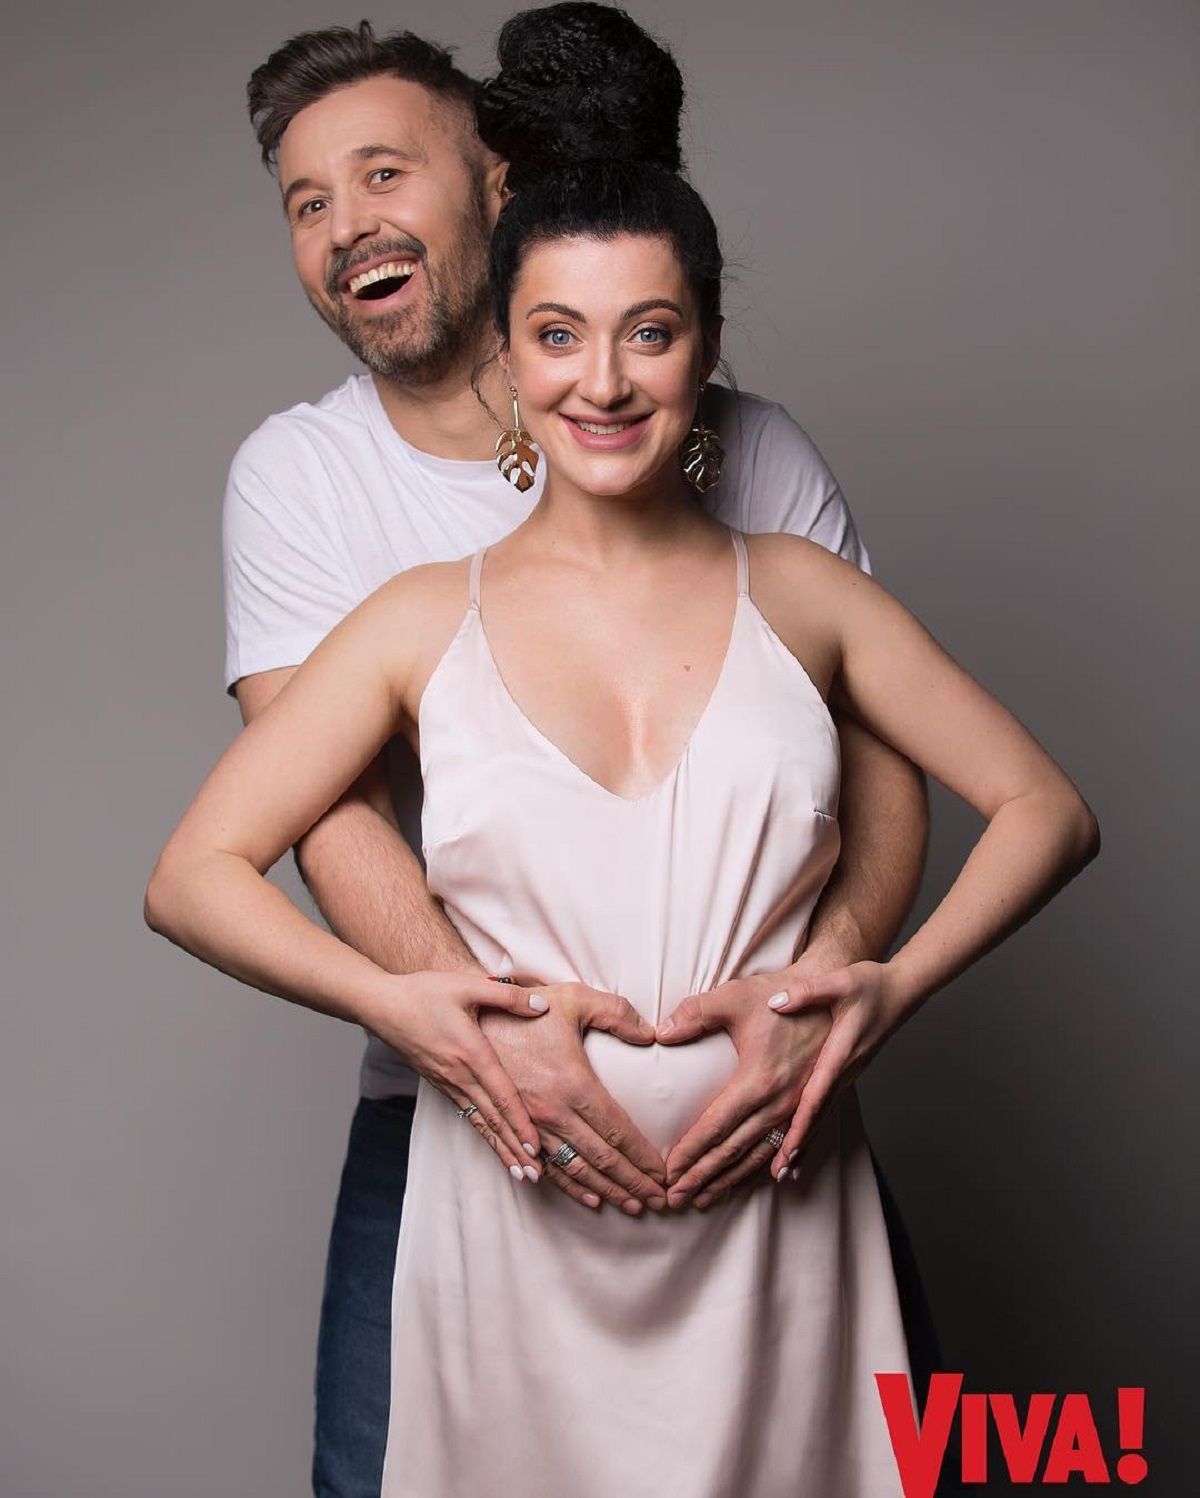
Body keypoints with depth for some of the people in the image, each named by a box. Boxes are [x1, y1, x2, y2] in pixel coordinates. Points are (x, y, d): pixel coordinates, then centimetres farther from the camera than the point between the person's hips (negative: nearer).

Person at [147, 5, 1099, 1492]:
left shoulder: (799, 594, 3)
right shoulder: (425, 620, 1)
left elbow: (1048, 809, 6)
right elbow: (192, 876, -1)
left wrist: (896, 984, -9)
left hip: (772, 1215, 1)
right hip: (519, 1219, 0)